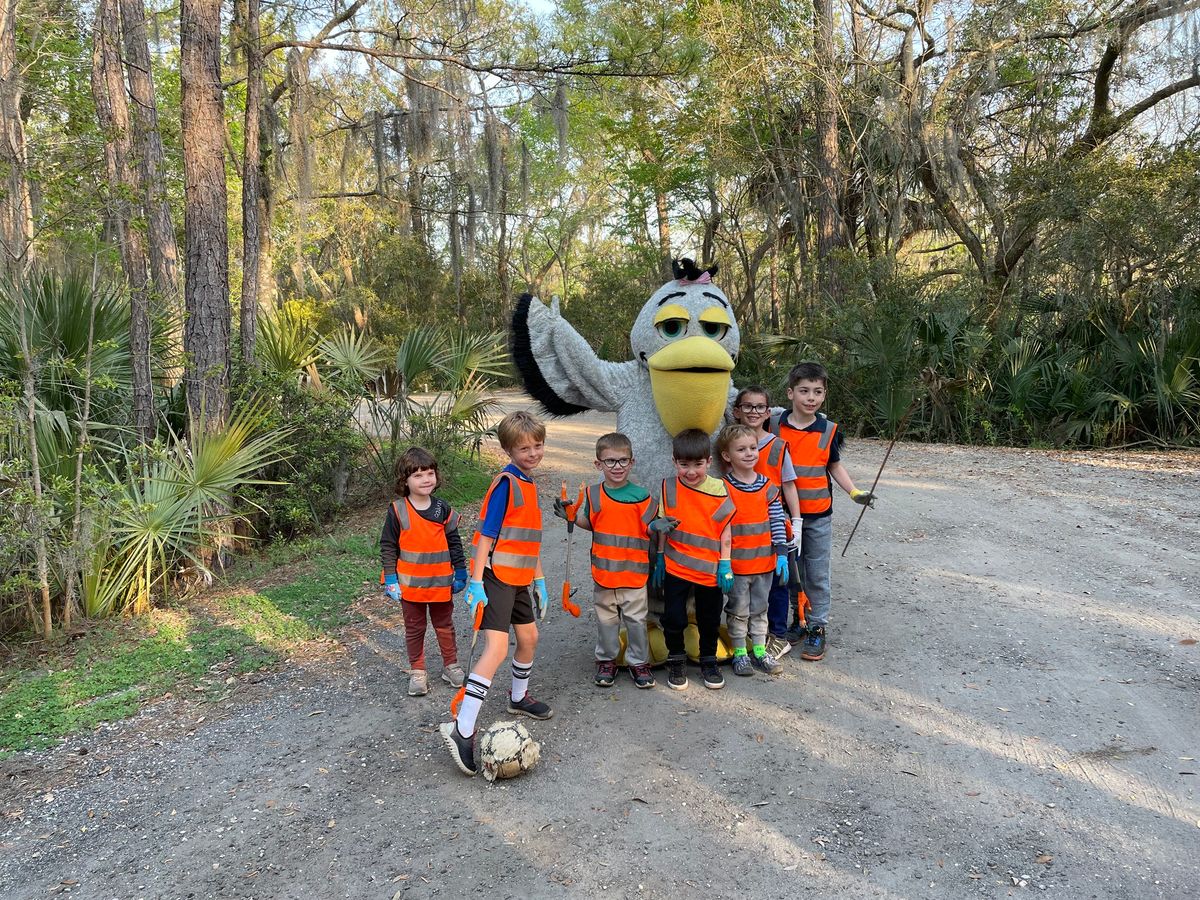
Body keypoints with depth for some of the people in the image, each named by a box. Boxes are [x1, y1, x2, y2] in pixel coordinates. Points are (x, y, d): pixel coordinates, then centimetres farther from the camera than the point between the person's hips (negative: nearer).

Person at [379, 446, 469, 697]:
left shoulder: (443, 509, -3)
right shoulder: (397, 511, -10)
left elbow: (454, 543, 5)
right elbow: (388, 547, -5)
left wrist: (460, 573, 5)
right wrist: (390, 580, -8)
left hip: (441, 582, 2)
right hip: (410, 584, -2)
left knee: (444, 625, 16)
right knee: (414, 628, 13)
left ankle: (451, 665, 30)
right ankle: (417, 672, 25)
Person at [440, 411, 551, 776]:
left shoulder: (528, 483, 12)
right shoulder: (506, 483, -16)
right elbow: (487, 533, -18)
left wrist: (538, 579, 22)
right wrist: (476, 582, -21)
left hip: (519, 578, 9)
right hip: (496, 577, -9)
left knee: (529, 637, 20)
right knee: (496, 648, -17)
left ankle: (519, 698, 44)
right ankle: (462, 730, -17)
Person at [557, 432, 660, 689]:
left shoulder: (641, 496, -6)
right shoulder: (593, 494, 0)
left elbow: (648, 528, 0)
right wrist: (571, 515, -2)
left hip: (634, 571, -2)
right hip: (603, 570, 2)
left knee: (636, 619, 8)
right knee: (606, 618, 15)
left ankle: (638, 661, 23)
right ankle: (606, 660, 30)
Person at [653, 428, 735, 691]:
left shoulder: (718, 489, -9)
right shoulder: (669, 487, -6)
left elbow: (725, 531, -3)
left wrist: (725, 565, -4)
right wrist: (660, 558, 5)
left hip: (710, 568, 0)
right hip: (675, 567, 0)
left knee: (709, 619, 15)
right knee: (673, 619, 7)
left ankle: (709, 661, 36)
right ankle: (675, 662, 29)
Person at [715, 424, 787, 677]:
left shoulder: (768, 487, 1)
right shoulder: (724, 488, -12)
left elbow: (777, 521, 4)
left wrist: (781, 552, -1)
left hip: (764, 561, 4)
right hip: (736, 563, -4)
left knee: (759, 608, 17)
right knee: (738, 610, 9)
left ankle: (759, 650, 29)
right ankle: (739, 653, 22)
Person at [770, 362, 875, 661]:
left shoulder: (829, 430, -3)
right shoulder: (775, 426, -5)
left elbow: (835, 466, 7)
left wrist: (854, 492, -6)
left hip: (818, 515, 0)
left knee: (818, 574, 7)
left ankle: (816, 627, 19)